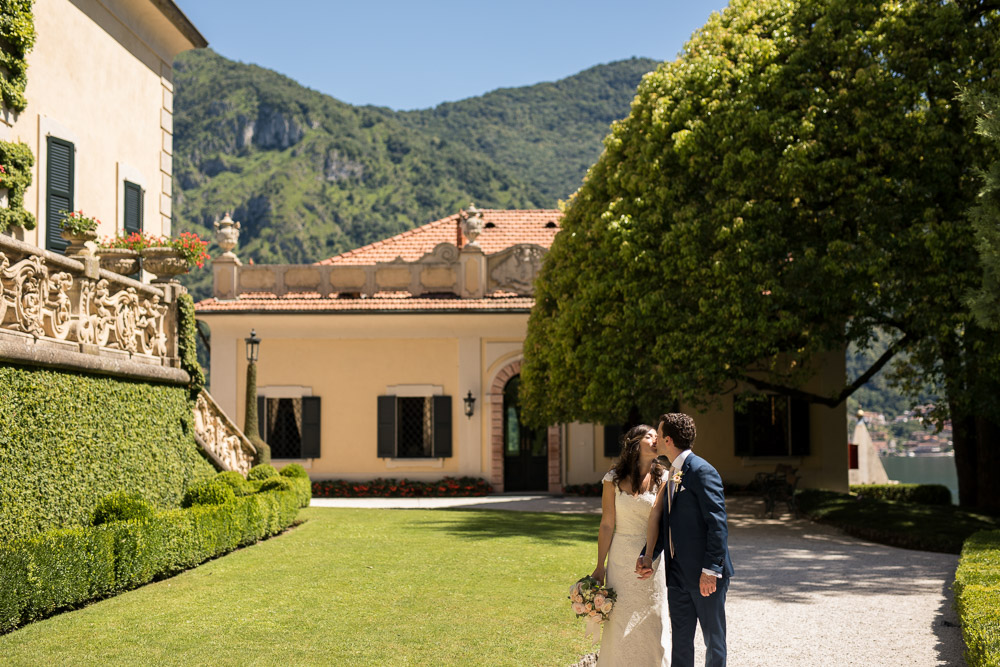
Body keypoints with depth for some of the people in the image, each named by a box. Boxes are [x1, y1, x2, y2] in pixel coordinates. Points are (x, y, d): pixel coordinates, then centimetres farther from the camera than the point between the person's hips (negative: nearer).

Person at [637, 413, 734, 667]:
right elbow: (664, 521, 18)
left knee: (713, 639, 5)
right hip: (678, 574, 8)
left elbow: (717, 525, -17)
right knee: (680, 641, 11)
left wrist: (710, 570, -20)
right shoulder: (672, 474, 14)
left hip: (704, 575, -8)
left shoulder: (702, 471, -14)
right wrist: (648, 556, 6)